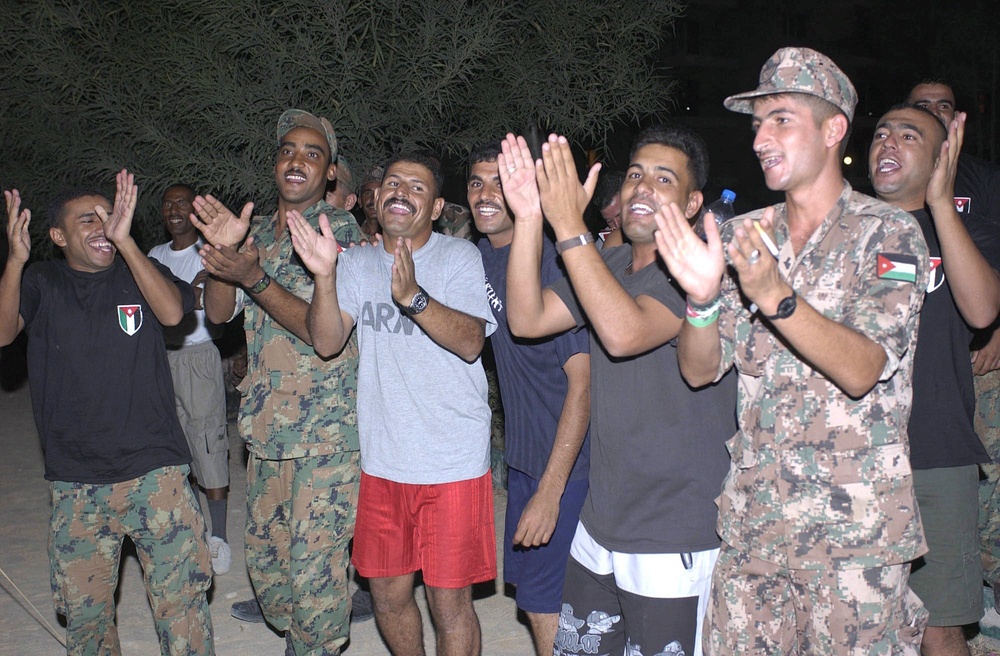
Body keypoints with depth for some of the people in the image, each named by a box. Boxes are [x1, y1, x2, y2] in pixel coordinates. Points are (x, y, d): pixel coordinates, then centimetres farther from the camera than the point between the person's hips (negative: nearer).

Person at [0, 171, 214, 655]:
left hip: (156, 473, -1)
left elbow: (172, 312, -15)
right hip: (74, 484, 1)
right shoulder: (40, 283, 6)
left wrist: (125, 241, -23)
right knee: (84, 614, 9)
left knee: (182, 605, -2)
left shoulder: (140, 274, 6)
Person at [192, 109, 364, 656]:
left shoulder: (340, 229, -7)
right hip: (266, 425, 7)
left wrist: (254, 278, -26)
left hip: (326, 430, -7)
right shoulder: (259, 232, 12)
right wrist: (220, 251, -15)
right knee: (264, 557, 18)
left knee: (313, 569, -4)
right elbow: (218, 312, 3)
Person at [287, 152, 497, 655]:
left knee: (449, 602, 3)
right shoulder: (358, 263, 7)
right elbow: (326, 342, -4)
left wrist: (413, 297, -35)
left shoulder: (459, 257, -5)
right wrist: (324, 277, -21)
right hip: (381, 460, 4)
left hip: (452, 461, -4)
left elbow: (470, 342, -20)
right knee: (387, 593, 16)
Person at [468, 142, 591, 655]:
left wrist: (550, 491, -24)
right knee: (527, 587, 18)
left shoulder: (552, 261, -20)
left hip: (564, 460, -8)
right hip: (520, 454, 8)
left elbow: (582, 382, -21)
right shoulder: (478, 256, 4)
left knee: (543, 600, 0)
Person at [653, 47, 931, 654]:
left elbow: (862, 370, -19)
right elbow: (699, 370, 3)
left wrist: (774, 296, -33)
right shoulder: (747, 238, 8)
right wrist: (703, 298, -17)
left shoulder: (888, 233, -5)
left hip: (855, 532, -4)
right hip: (751, 520, 4)